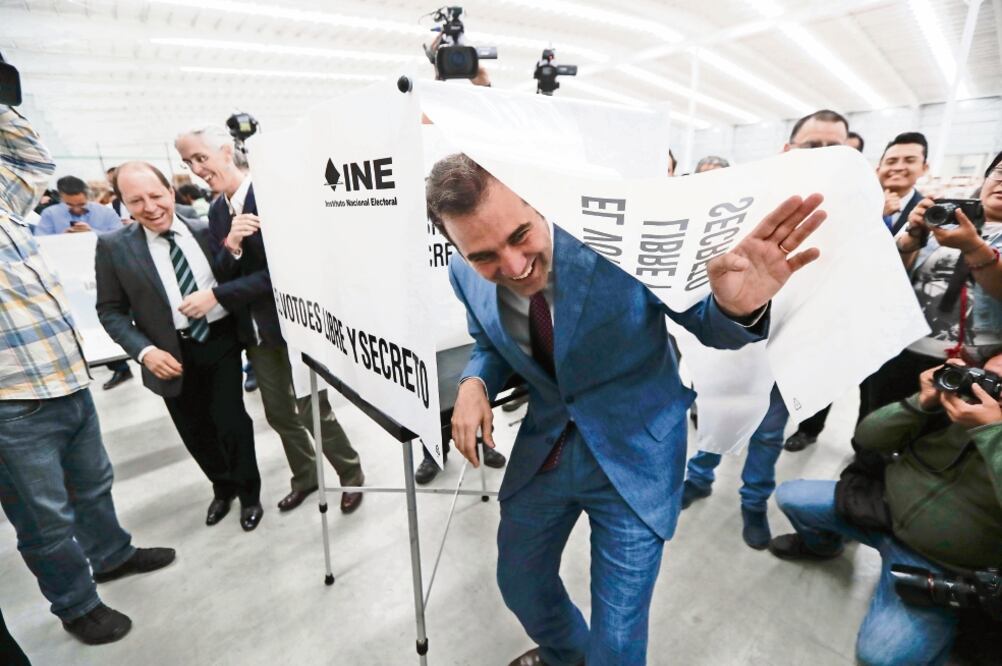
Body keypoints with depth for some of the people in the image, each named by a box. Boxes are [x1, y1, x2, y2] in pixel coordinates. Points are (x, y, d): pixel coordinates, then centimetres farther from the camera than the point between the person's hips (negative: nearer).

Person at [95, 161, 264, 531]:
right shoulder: (113, 247, -2)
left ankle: (249, 493, 25)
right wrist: (146, 351, -13)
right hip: (173, 355, 1)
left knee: (231, 421, 0)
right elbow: (111, 311, 1)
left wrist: (215, 295, -15)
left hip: (223, 341, -1)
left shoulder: (206, 230, 0)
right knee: (196, 431, 14)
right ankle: (223, 487, 41)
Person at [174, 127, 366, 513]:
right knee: (279, 412, 17)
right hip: (257, 329, 7)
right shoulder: (217, 211, 8)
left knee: (312, 409, 3)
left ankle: (351, 474, 27)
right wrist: (230, 246, -18)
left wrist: (216, 296, -20)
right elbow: (221, 274, 3)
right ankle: (305, 476, 39)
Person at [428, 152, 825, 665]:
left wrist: (737, 308, -38)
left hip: (635, 455, -4)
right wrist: (474, 383, -16)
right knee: (519, 583, 26)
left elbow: (704, 321, -13)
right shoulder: (468, 278, -12)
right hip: (542, 451, 5)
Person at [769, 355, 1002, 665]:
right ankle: (822, 545, 40)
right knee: (789, 496, 9)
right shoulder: (949, 399, -8)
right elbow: (866, 437, -8)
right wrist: (921, 403, -20)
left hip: (936, 566, -4)